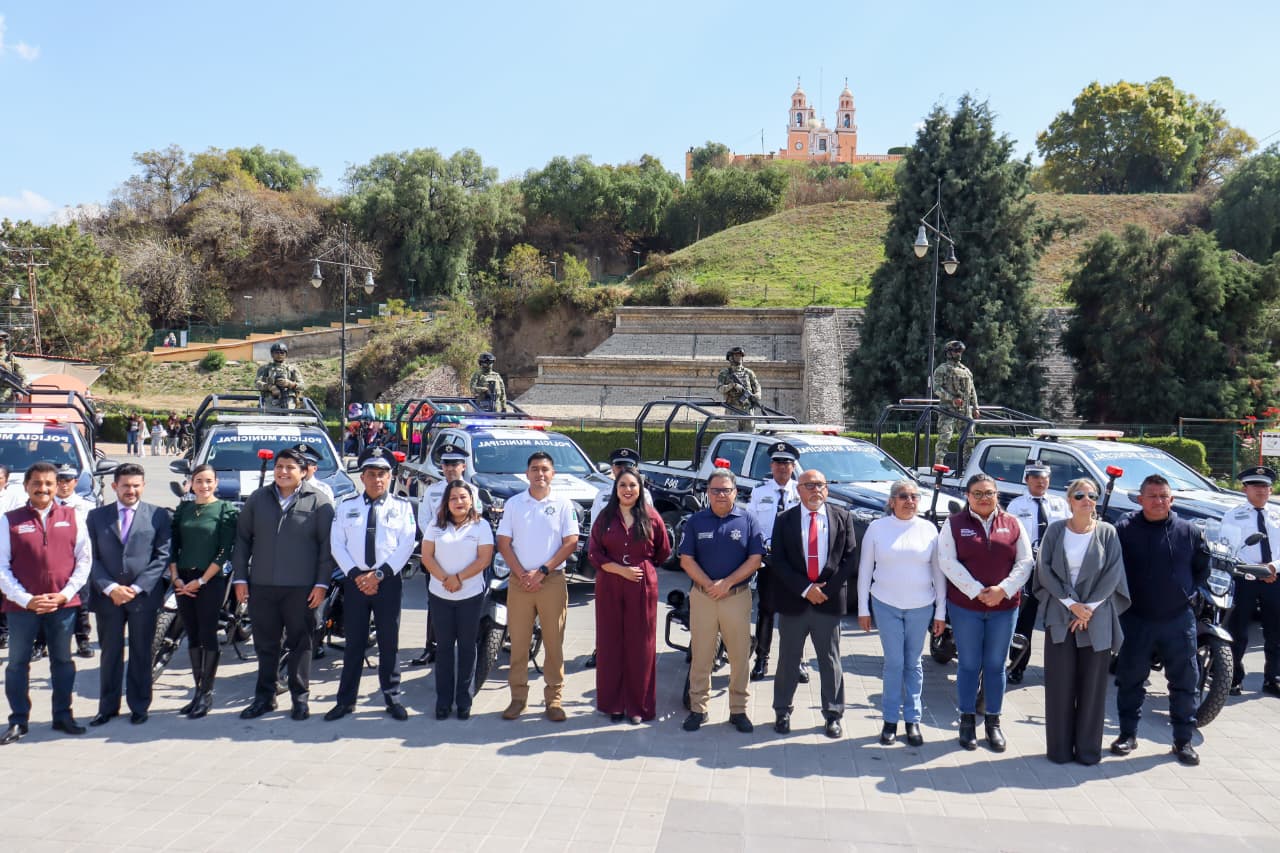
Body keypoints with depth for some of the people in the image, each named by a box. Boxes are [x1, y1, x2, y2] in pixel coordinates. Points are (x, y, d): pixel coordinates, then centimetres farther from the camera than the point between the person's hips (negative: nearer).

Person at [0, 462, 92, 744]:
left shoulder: (71, 518, 3)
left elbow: (84, 560, 3)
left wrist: (65, 594, -8)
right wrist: (26, 599, -12)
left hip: (63, 604, 1)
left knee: (63, 661, 10)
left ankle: (63, 715, 21)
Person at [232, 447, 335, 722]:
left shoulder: (318, 502, -1)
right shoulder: (258, 499, 9)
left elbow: (327, 545, -2)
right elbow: (242, 539, 11)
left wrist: (322, 583, -7)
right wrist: (240, 578, 4)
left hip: (301, 588, -3)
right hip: (261, 586, 3)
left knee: (300, 645, 5)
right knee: (265, 645, 11)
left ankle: (300, 697, 17)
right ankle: (264, 697, 23)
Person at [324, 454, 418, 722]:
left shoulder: (402, 506, 5)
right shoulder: (346, 506, 10)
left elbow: (407, 544, -3)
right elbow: (337, 544, 4)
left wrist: (380, 574, -12)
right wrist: (355, 575, -9)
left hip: (388, 581, -1)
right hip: (355, 580, 1)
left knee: (389, 642, 4)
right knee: (354, 642, 5)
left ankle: (392, 697, 14)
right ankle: (346, 700, 13)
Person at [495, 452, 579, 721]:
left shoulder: (563, 504, 2)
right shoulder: (513, 504, 7)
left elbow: (571, 543, -2)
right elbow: (503, 543, 4)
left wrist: (542, 572, -10)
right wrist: (521, 574, -8)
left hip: (553, 581, -1)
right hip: (519, 581, 1)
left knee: (554, 642, 2)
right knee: (518, 642, 5)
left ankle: (553, 698, 10)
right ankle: (518, 696, 14)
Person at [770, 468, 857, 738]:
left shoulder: (842, 517, 3)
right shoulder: (785, 520, 1)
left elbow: (850, 557, 0)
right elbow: (778, 561, -4)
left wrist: (827, 588, -10)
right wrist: (805, 589, -13)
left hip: (829, 601, 0)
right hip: (793, 601, 0)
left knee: (830, 661, 9)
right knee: (788, 660, 10)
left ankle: (833, 714, 21)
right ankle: (782, 711, 24)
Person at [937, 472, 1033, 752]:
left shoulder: (1012, 524, 6)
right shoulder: (954, 524, 0)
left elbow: (1025, 561, 3)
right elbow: (948, 562, -8)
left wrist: (1003, 589, -11)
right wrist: (976, 591, -15)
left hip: (1005, 606, 2)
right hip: (965, 606, -2)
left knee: (995, 665, 9)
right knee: (969, 664, 5)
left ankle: (994, 722, 21)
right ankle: (968, 721, 17)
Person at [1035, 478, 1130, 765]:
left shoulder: (1107, 532, 3)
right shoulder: (1055, 531, 4)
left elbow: (1113, 573, -2)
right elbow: (1044, 569, -2)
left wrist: (1089, 607, -9)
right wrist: (1070, 603, -10)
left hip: (1097, 619, 0)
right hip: (1060, 615, 0)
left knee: (1093, 684, 3)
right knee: (1060, 683, 2)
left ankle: (1088, 749, 14)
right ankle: (1059, 748, 11)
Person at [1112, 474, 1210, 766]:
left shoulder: (1189, 531, 0)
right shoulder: (1123, 529, -6)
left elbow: (1202, 569, 14)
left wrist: (1185, 592, 7)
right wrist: (1125, 595, -1)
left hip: (1178, 619, 1)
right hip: (1135, 619, -1)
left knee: (1184, 681, 7)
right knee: (1130, 679, 8)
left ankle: (1184, 740, 20)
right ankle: (1128, 734, 22)